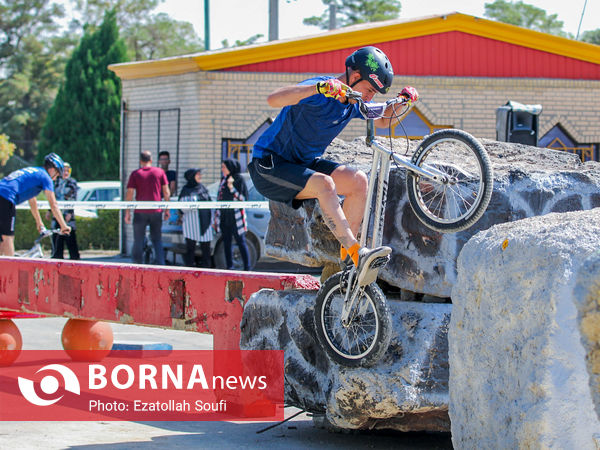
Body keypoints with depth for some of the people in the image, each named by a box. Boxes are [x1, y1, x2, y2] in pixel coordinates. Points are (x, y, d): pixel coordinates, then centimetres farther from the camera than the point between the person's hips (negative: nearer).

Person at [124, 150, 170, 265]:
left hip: (140, 212, -1)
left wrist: (127, 212, 1)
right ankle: (160, 264, 0)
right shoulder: (160, 172, 4)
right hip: (156, 211, 1)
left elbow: (129, 194, -4)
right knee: (157, 239, 10)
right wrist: (167, 209, 10)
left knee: (138, 240, 7)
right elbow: (166, 192, 3)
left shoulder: (135, 174, 0)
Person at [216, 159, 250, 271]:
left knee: (240, 241, -5)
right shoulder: (223, 179, 13)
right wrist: (217, 215, 16)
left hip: (235, 215, -6)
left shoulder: (239, 179, -6)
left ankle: (247, 267, -2)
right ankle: (229, 267, 14)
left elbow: (243, 198, -10)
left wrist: (232, 188, -19)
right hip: (224, 215, 6)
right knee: (226, 242, 8)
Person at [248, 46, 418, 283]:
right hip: (268, 166, -8)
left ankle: (347, 255, -9)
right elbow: (274, 99, -42)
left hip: (305, 162, 8)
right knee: (324, 183, -33)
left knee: (358, 180, -13)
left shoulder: (354, 103, 2)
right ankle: (358, 254, -36)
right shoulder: (319, 92, -24)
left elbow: (382, 122, 20)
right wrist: (319, 87, -53)